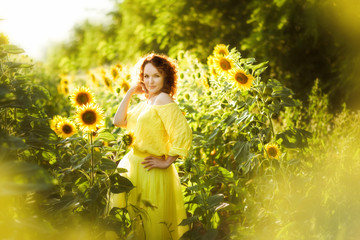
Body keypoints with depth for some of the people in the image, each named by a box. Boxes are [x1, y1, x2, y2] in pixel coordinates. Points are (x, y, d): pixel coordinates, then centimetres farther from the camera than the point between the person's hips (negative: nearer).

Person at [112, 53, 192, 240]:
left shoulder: (163, 99, -16)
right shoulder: (145, 103, 11)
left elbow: (183, 134, -26)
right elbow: (119, 121, 9)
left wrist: (167, 162, -19)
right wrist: (130, 92, 7)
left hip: (150, 171, -9)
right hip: (133, 165, 9)